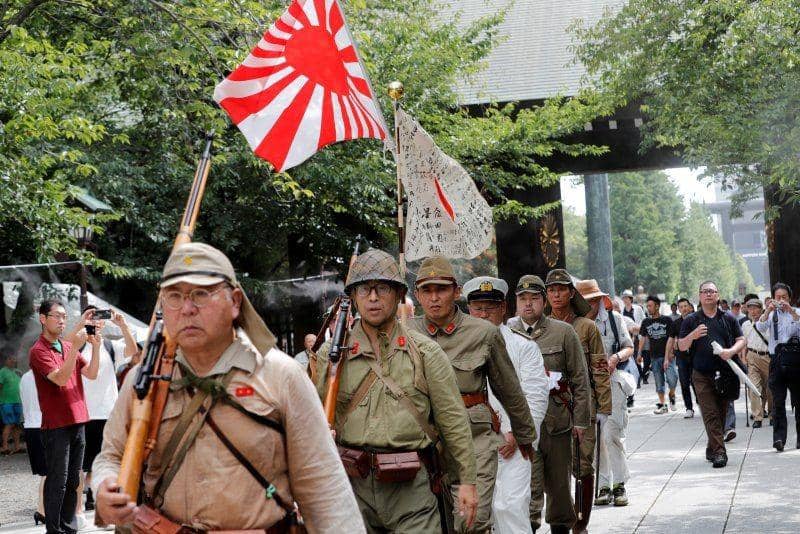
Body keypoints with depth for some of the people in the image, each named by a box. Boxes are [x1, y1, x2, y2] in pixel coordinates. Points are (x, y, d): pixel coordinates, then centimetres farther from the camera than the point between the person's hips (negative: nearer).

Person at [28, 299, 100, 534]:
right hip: (56, 425, -7)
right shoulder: (38, 351, -8)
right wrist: (75, 348, -27)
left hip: (77, 422, 7)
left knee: (73, 480, 11)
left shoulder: (68, 347, 14)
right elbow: (60, 378, -20)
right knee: (57, 481, -4)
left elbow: (91, 374, 7)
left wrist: (96, 347, -6)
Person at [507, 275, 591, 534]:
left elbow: (580, 379, 4)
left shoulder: (564, 332, 4)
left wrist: (580, 420, 0)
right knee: (530, 485, -10)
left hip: (558, 422, 1)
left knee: (559, 483, 12)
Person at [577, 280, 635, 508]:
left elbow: (629, 348, 9)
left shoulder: (613, 318, 5)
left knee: (611, 434, -10)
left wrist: (616, 357, -11)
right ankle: (603, 486, 12)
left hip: (611, 380, -1)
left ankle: (619, 484, 1)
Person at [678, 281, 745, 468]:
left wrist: (732, 351, -12)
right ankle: (719, 452, -13)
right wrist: (692, 336, -15)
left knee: (721, 413, 6)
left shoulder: (728, 319, 10)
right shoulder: (690, 321, 6)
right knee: (710, 414, -10)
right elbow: (681, 346, 5)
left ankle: (712, 450, 20)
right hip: (702, 374, -2)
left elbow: (741, 340, 9)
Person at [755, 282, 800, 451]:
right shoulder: (771, 315, 10)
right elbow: (760, 328, -7)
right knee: (778, 401, -6)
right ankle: (779, 438, -10)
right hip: (776, 360, 0)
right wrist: (768, 310, -18)